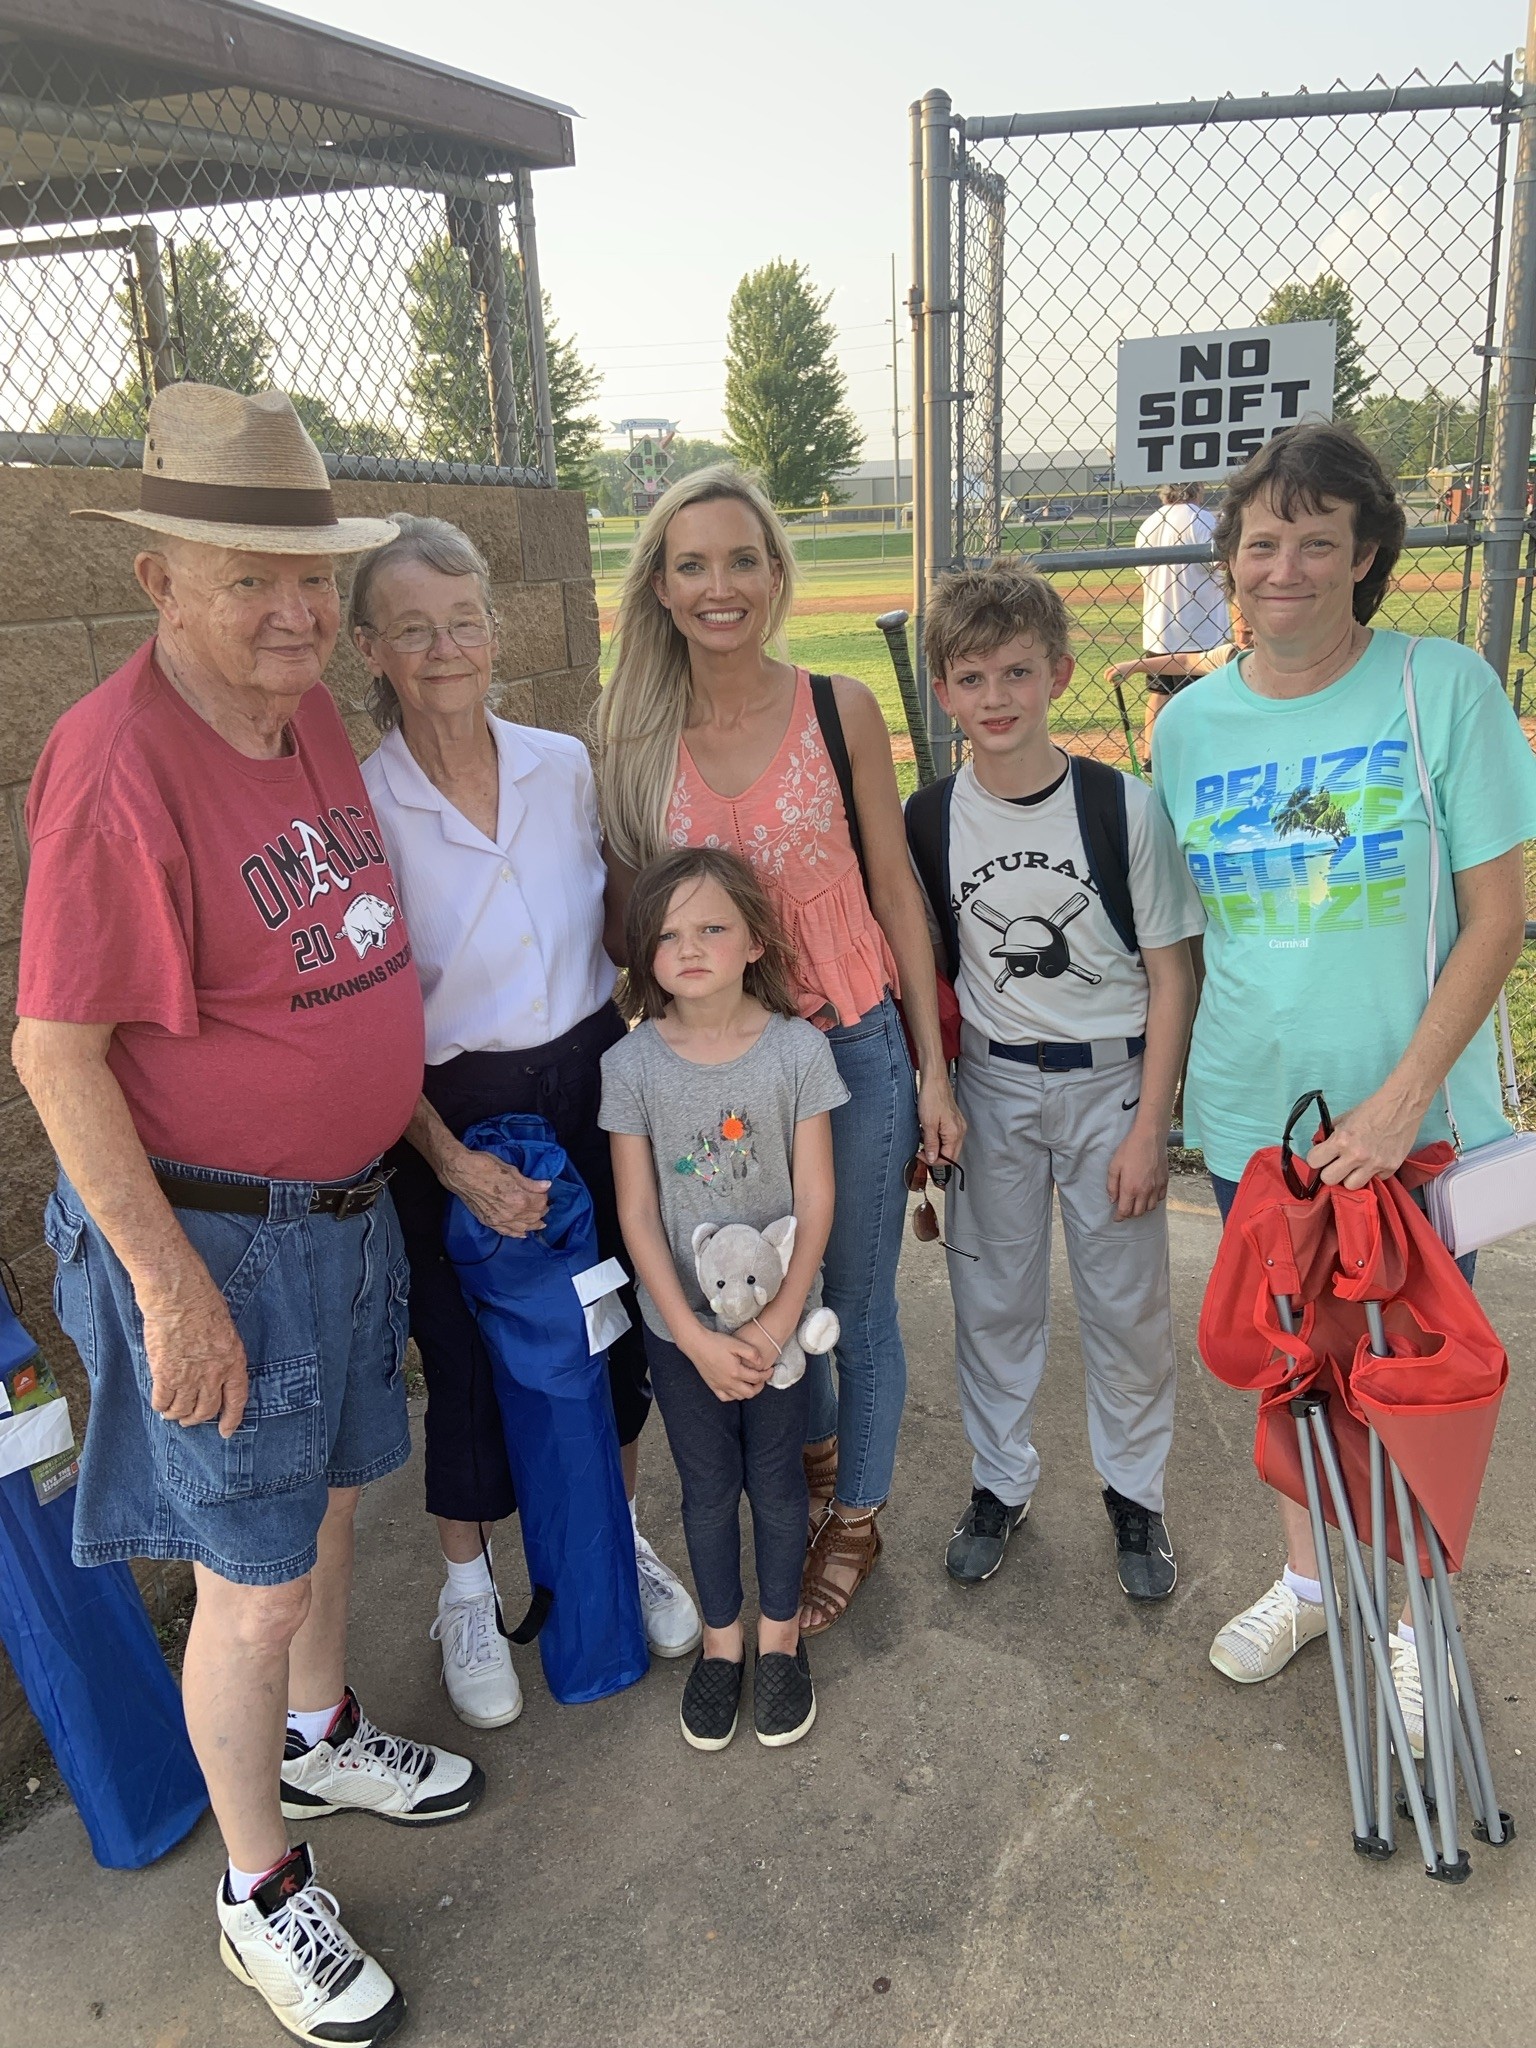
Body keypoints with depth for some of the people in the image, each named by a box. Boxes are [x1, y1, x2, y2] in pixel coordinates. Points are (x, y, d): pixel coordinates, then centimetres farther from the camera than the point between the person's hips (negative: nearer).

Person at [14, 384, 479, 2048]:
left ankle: (318, 1739, 52)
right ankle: (260, 1895, 34)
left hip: (345, 1205, 8)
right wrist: (173, 1285, -19)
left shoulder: (311, 713, 3)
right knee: (253, 1581, 8)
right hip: (211, 1236, -8)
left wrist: (386, 1160, 17)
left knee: (328, 1501, 25)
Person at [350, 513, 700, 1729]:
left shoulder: (565, 765, -1)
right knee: (470, 1357, 11)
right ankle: (468, 1593, 37)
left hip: (593, 1082, 4)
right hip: (448, 1115, -3)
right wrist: (454, 1162, -15)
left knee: (614, 1326, 15)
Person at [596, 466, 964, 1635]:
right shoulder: (634, 737, -4)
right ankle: (814, 1445, 50)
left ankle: (854, 1516, 37)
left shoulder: (839, 709, -8)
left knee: (857, 1298, 12)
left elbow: (895, 889, -3)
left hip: (850, 1043, -2)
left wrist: (934, 1067, -4)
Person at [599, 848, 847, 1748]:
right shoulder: (632, 1064, -9)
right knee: (708, 1488, 15)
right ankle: (721, 1640, 38)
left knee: (777, 1480, 13)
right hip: (680, 1324, 1)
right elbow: (638, 1214, -8)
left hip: (778, 1315, 0)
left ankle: (780, 1638, 37)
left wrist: (777, 1323, -16)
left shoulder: (798, 1049, -11)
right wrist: (695, 1335, -13)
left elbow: (815, 1201, -9)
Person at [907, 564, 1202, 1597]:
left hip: (1111, 1083, -2)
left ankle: (1135, 1492, 32)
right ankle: (1001, 1482, 33)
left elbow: (1172, 975, -7)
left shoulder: (1124, 806, -11)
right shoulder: (928, 819, -4)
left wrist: (1149, 1126, -10)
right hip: (991, 1086, 2)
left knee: (1126, 1302, 9)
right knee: (993, 1300, 12)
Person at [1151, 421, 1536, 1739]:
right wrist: (1169, 1093, 6)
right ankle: (1306, 1580, 43)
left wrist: (1402, 1097, -18)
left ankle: (1417, 1616, 38)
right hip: (1249, 1121, 3)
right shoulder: (1189, 724, 1)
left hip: (1414, 1124, -3)